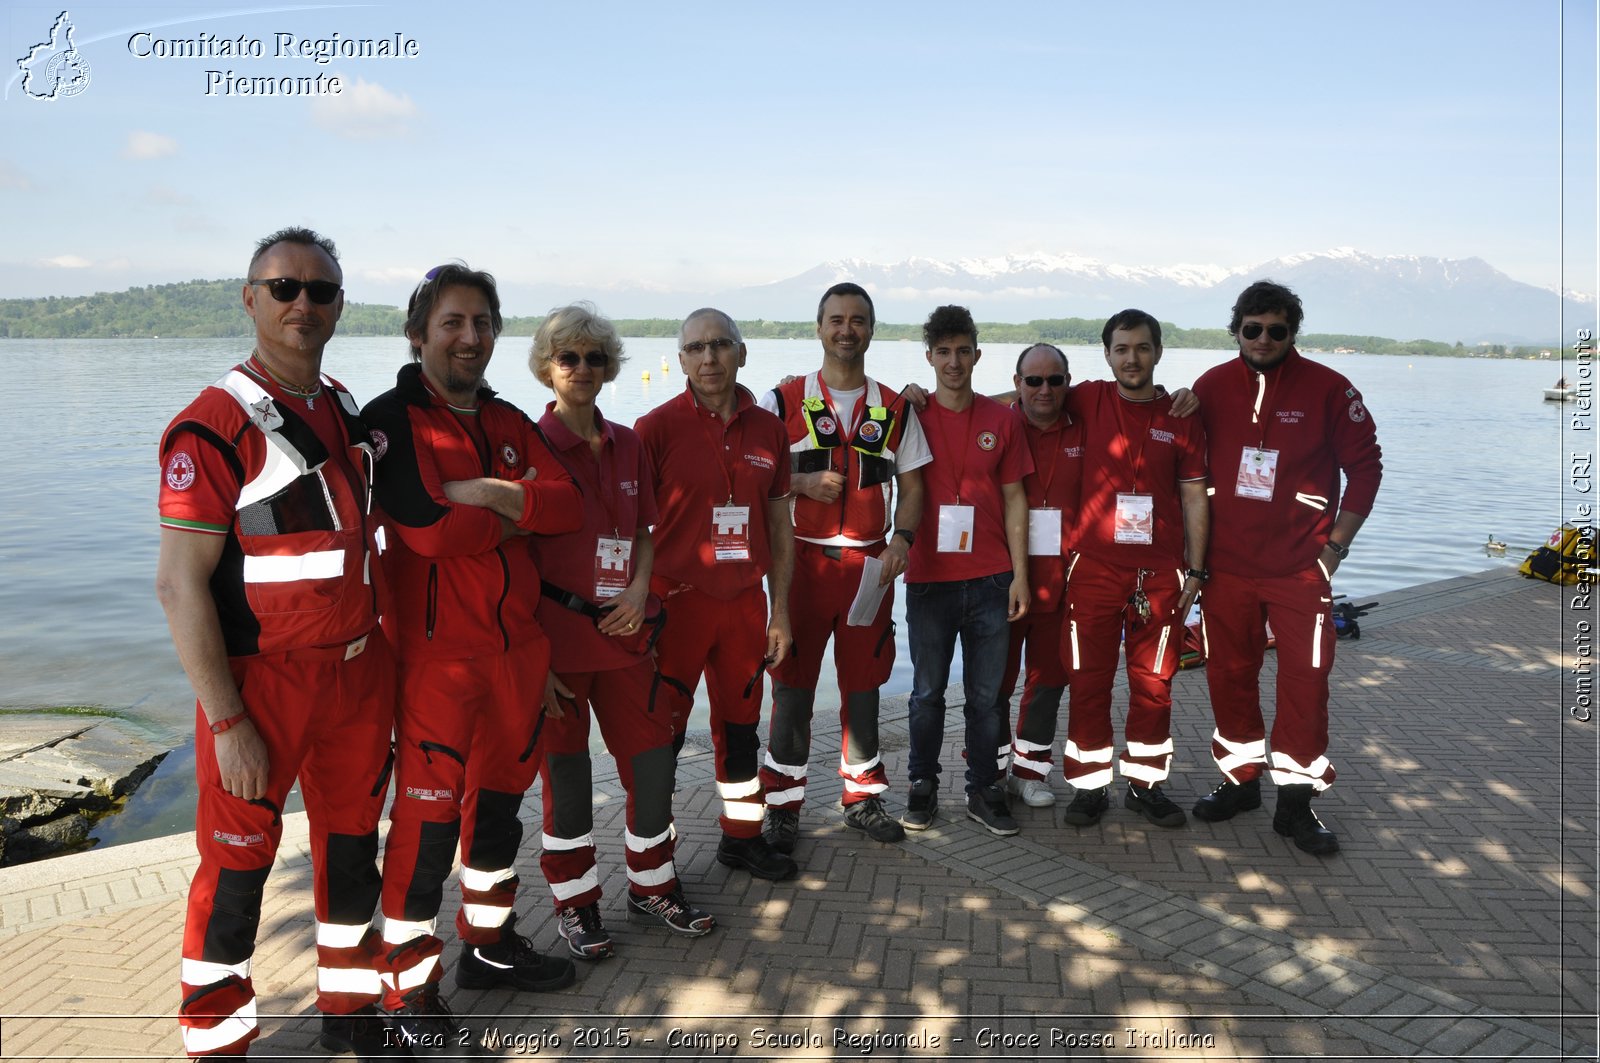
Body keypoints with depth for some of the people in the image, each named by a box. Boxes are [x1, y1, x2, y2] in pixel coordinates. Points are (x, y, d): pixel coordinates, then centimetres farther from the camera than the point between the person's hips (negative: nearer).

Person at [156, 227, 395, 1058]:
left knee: (352, 840, 17)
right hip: (262, 682, -6)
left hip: (358, 671, 7)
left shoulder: (344, 409, 7)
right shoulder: (214, 426, -15)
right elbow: (178, 585, -17)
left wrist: (381, 654, 13)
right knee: (239, 864, 6)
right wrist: (227, 723, -18)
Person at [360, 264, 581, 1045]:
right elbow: (428, 527, -23)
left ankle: (491, 944, 37)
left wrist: (482, 493, -16)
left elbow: (567, 505, -3)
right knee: (428, 814, -1)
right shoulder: (390, 419, -8)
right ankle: (409, 982, 17)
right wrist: (515, 511, -8)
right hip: (436, 649, -7)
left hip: (516, 642, 7)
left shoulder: (509, 422, 12)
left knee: (500, 797, 18)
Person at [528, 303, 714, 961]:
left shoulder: (627, 446, 8)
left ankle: (651, 887, 29)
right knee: (567, 771, 6)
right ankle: (575, 901, 25)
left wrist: (639, 588, -2)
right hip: (555, 636, -5)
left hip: (622, 631, 5)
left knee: (653, 760, 8)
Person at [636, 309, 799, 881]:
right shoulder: (656, 427, -7)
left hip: (745, 602, 4)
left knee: (741, 725, 16)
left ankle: (741, 837, 33)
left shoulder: (768, 429, 5)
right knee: (662, 732, 3)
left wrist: (780, 611, 9)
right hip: (676, 600, -4)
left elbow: (779, 526, 10)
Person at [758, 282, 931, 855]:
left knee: (863, 683, 11)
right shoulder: (782, 401, 2)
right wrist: (802, 482, -15)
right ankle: (782, 805, 15)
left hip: (870, 564, 2)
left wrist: (901, 539, -10)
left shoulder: (895, 409, 8)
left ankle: (863, 797, 25)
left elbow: (912, 487, 8)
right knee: (793, 685, 2)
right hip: (802, 561, -2)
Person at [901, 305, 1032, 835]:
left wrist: (1019, 574, 3)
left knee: (985, 693, 8)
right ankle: (923, 787, 23)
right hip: (928, 578, -1)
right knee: (927, 691, 8)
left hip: (990, 579, 1)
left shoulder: (1002, 419, 5)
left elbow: (1014, 499, 7)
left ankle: (984, 791, 21)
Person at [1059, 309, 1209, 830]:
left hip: (1160, 573, 1)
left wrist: (1195, 570, 2)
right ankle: (1090, 784, 16)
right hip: (1094, 568, 0)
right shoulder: (1089, 400, 3)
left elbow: (1194, 498, 6)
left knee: (1153, 683, 8)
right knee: (1089, 682, 3)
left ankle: (1145, 783, 22)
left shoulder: (1181, 418, 4)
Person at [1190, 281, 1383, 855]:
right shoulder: (1211, 387, 4)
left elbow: (1365, 466, 2)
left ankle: (1296, 799, 10)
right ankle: (1239, 779, 25)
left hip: (1300, 568, -2)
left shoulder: (1328, 389, -3)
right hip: (1226, 565, 3)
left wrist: (1335, 545, -3)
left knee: (1305, 681, -2)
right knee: (1229, 675, 9)